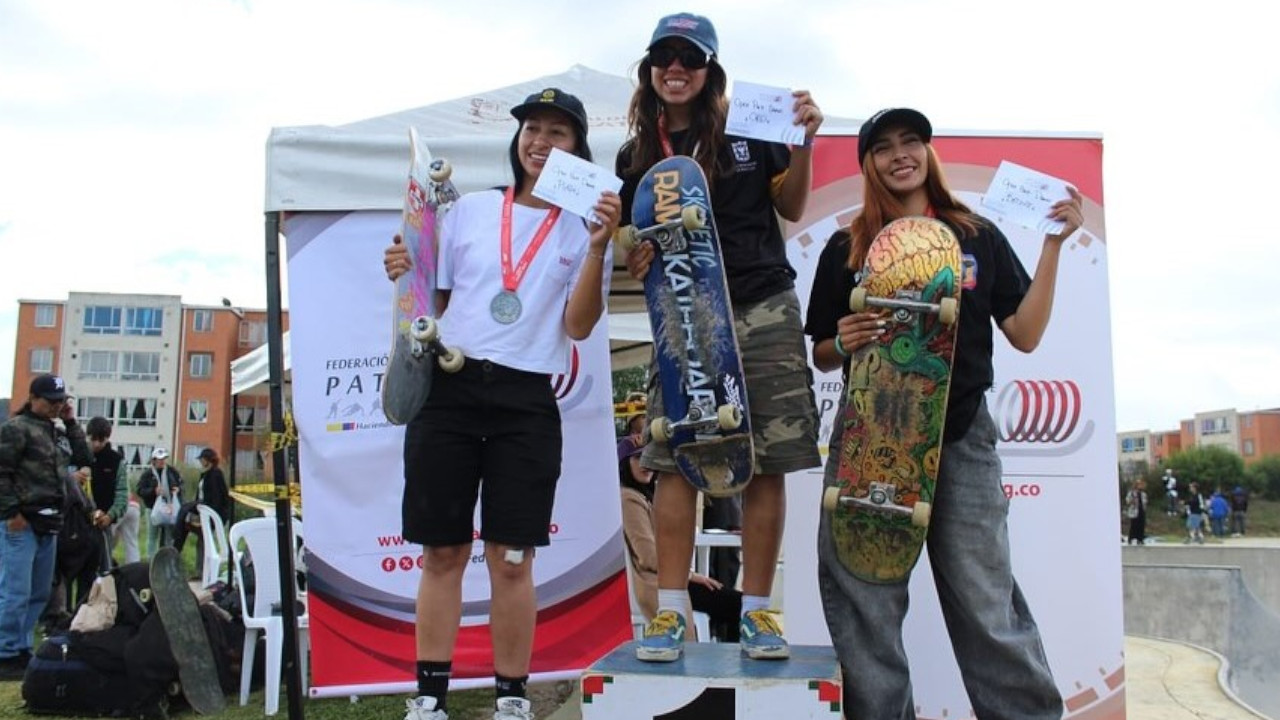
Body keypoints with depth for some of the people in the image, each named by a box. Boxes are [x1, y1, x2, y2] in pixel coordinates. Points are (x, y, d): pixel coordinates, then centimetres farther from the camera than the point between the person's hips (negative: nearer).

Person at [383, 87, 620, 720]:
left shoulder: (584, 227, 7)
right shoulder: (471, 208, 12)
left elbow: (578, 325, -3)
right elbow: (434, 299, 17)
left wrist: (598, 247, -13)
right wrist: (403, 276, -3)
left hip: (527, 402, -1)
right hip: (448, 388, 2)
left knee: (511, 559, 0)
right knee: (442, 552, 5)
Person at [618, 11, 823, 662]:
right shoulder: (636, 155, 11)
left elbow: (791, 208, 12)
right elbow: (634, 253, 15)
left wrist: (802, 144, -3)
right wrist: (640, 252, -8)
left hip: (764, 314, -1)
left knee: (766, 463, -1)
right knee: (675, 461, -4)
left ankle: (755, 610, 9)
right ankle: (671, 611, 4)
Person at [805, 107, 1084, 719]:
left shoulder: (978, 238, 10)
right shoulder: (846, 249, 9)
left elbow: (1025, 335, 5)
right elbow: (821, 355, 11)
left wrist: (1053, 244, 1)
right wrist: (843, 344, -11)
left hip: (961, 439, 0)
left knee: (987, 608, -2)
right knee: (865, 610, 2)